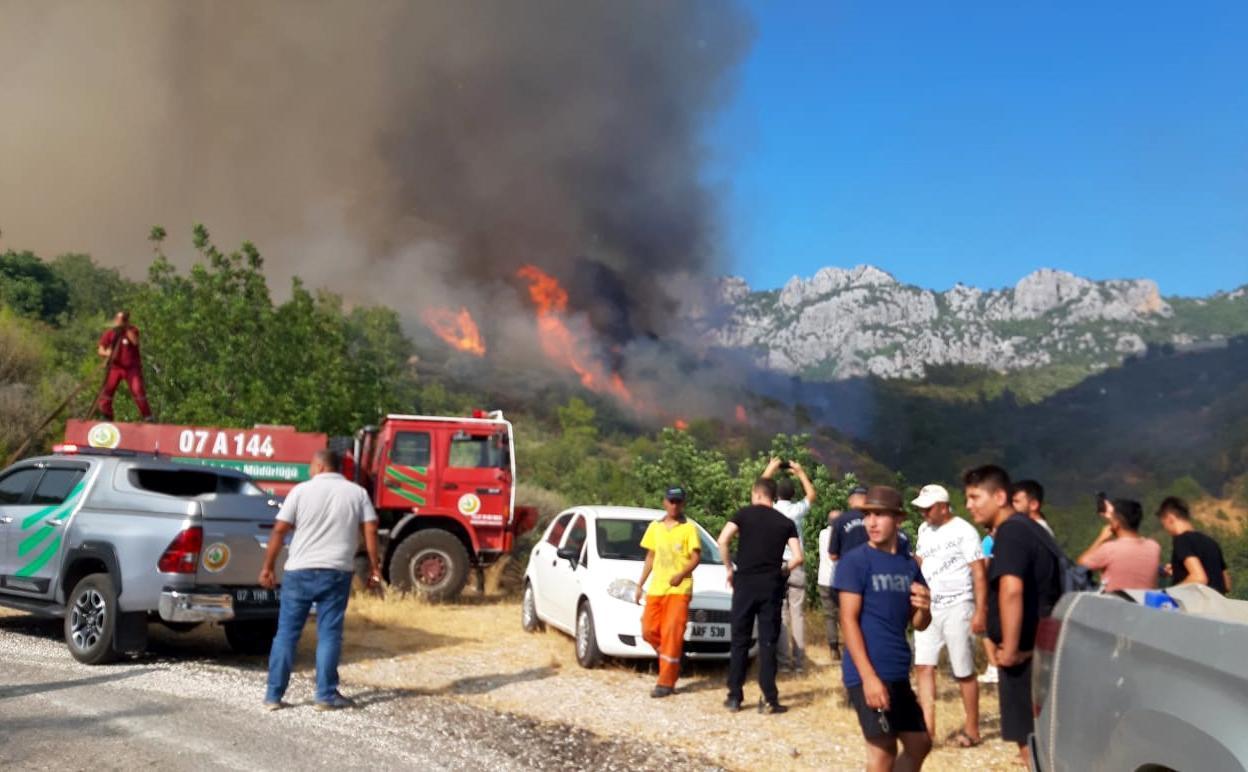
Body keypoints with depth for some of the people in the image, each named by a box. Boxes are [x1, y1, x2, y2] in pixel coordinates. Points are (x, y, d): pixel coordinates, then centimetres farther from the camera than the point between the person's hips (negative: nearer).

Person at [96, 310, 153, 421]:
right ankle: (106, 417, 8)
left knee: (138, 390, -9)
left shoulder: (132, 330, -1)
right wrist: (106, 352, -25)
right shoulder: (109, 333, 1)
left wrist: (127, 329, -20)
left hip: (132, 367, -2)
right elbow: (100, 350, -3)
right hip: (115, 367, 2)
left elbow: (135, 342, -21)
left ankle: (147, 417, -4)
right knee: (107, 390, -4)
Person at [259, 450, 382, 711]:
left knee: (286, 634, 7)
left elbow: (279, 530, -1)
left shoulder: (301, 490, 2)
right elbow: (371, 530, 1)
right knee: (329, 634, 5)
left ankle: (273, 695, 10)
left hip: (299, 571, -1)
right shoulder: (357, 493, 7)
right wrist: (374, 567, 5)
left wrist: (268, 567, 6)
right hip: (337, 572, 1)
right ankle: (326, 695, 4)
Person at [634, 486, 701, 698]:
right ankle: (675, 658, 26)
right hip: (655, 589, 5)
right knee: (649, 631, 2)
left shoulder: (689, 528, -1)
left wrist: (681, 574, -21)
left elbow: (696, 557, -5)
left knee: (671, 635, -8)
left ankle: (666, 683, -4)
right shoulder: (655, 527, 14)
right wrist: (640, 584, 14)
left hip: (679, 590, -5)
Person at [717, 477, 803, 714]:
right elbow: (797, 557, -2)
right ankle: (768, 699, 1)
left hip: (745, 582, -1)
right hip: (771, 585, 1)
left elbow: (723, 540, -11)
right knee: (768, 642, 4)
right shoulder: (786, 523, 8)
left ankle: (734, 696, 9)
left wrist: (729, 568, 1)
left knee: (740, 641, 7)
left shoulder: (745, 513, 2)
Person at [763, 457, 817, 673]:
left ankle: (784, 659, -4)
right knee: (798, 615, 2)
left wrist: (770, 469, 26)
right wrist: (801, 473, 28)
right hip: (796, 567, 0)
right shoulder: (797, 510, 0)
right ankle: (799, 661, 2)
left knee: (780, 615, 0)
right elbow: (811, 495, 21)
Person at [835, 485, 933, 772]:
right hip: (869, 674, -7)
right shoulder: (855, 561, -9)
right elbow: (848, 620, -14)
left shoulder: (909, 565, 10)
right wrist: (868, 676, -20)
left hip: (898, 673, 7)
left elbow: (918, 625, 15)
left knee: (919, 744, 15)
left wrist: (924, 608, -9)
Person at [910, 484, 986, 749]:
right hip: (928, 607, 7)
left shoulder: (964, 531, -12)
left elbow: (979, 574, -14)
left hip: (957, 608, -6)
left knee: (963, 672, 3)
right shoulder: (924, 530, 9)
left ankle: (972, 729, 15)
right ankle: (927, 726, 2)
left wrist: (980, 612, -20)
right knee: (923, 665, 0)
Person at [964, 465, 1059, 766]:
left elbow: (1011, 590, -32)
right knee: (1037, 736, 18)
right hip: (1037, 647, 10)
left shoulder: (1010, 531, -17)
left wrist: (1011, 650, -26)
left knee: (1028, 738, -3)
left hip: (1023, 653, -10)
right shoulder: (1025, 527, 14)